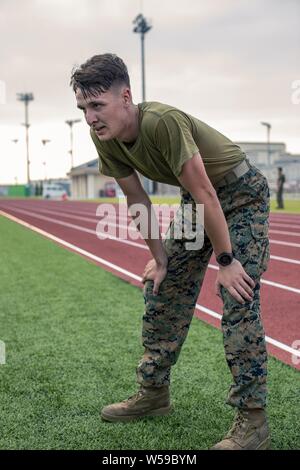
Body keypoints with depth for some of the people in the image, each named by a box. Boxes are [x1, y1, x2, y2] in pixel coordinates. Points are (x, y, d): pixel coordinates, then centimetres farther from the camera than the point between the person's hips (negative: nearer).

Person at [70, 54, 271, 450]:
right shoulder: (105, 138, -11)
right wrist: (160, 258, 1)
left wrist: (225, 260, -25)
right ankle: (154, 392, 22)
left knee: (238, 300, -15)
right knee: (162, 291, 8)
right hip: (197, 196, 8)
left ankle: (253, 420, -5)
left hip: (241, 193, -7)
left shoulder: (163, 122, -34)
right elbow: (137, 200, -2)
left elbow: (205, 193, -30)